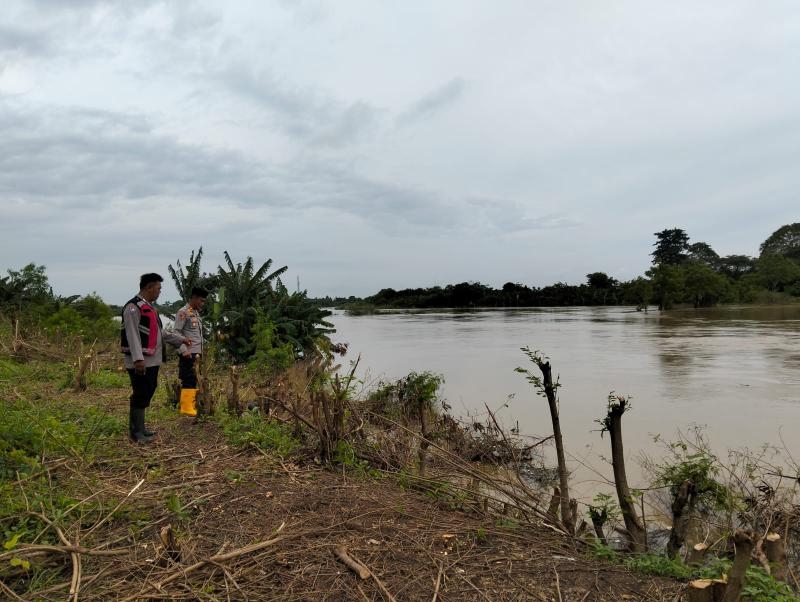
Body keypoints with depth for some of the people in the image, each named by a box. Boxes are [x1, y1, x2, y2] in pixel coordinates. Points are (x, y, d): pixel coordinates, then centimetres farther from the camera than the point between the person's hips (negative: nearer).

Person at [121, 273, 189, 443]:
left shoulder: (149, 307, 18)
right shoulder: (133, 307, -14)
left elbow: (159, 332, 25)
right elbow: (132, 335, -22)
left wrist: (180, 339, 25)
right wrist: (138, 359, -28)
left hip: (152, 360, 10)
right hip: (140, 363, -10)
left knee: (147, 394, 15)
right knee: (140, 395, -5)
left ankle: (139, 427, 26)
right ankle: (136, 433, 4)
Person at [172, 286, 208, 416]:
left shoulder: (196, 313, 16)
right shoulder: (183, 312, -10)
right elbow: (176, 333, -15)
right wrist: (183, 350, -21)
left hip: (196, 353, 9)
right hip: (188, 354, -9)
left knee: (193, 380, 12)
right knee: (189, 380, -7)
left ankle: (190, 406, 18)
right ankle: (186, 407, -2)